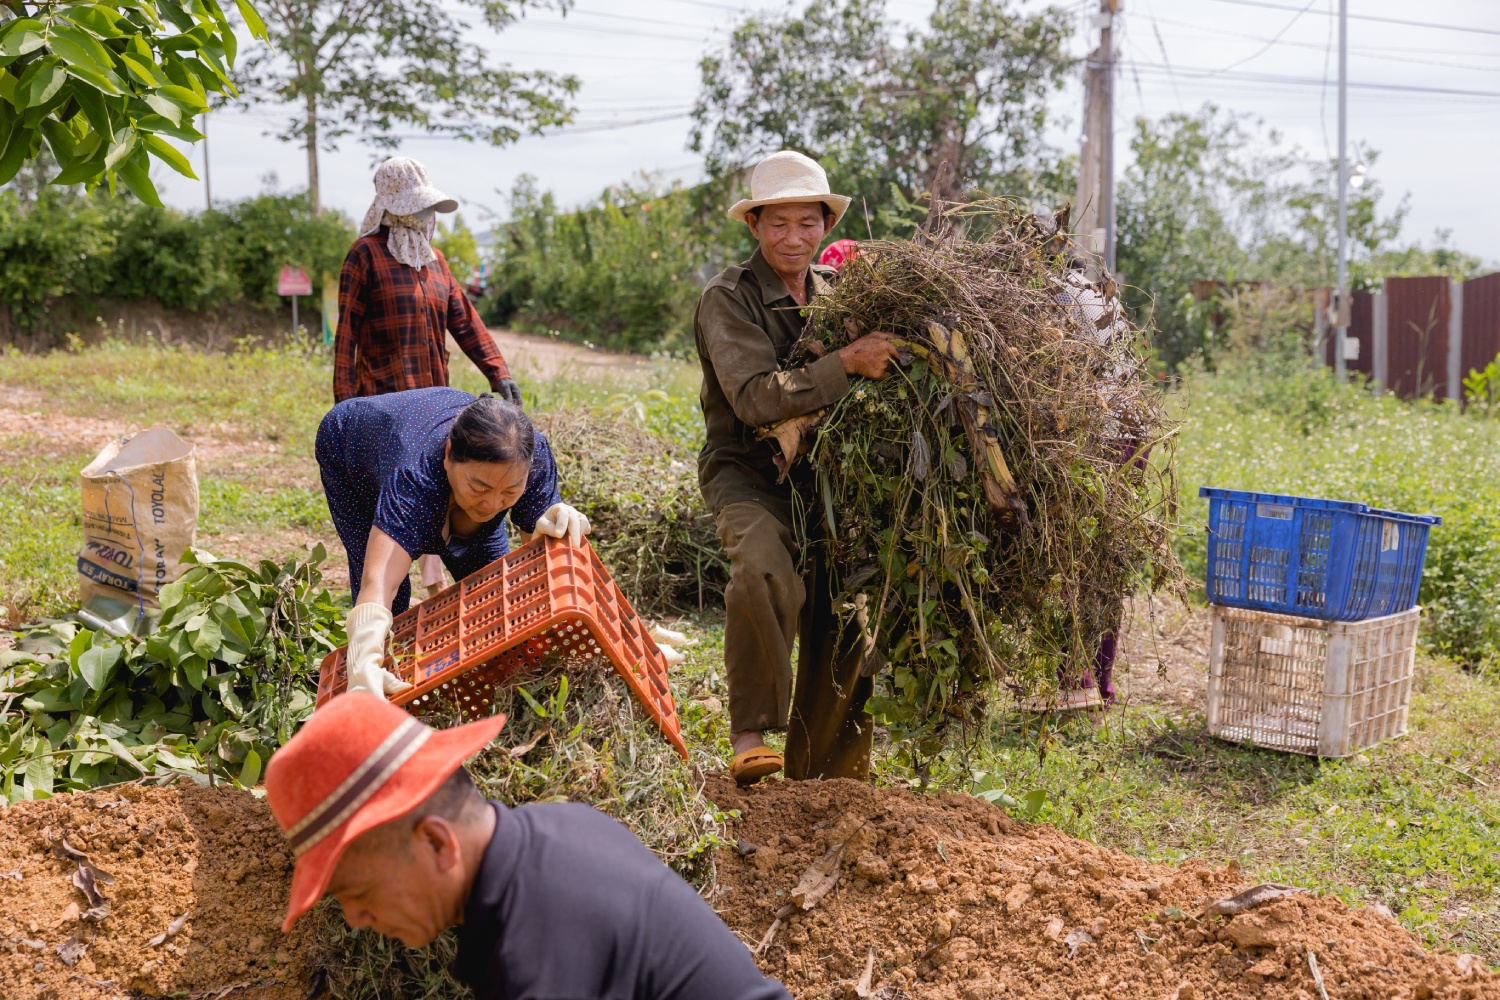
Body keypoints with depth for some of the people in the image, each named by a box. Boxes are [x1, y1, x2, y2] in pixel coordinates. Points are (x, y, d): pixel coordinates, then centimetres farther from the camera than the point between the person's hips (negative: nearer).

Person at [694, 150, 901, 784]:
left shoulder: (837, 291, 12)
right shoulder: (728, 299, -7)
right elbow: (757, 399, -20)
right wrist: (847, 363, -27)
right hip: (750, 473, -5)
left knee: (839, 613, 4)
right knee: (764, 575, -33)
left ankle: (824, 773, 21)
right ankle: (752, 733, -20)